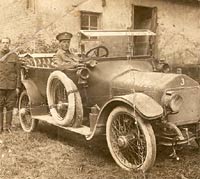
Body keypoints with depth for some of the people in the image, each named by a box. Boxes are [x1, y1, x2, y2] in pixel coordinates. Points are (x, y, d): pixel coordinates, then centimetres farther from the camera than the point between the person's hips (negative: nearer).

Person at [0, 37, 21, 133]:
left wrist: (18, 87, -1)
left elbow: (18, 72, 4)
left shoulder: (14, 56, 5)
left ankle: (8, 126, 14)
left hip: (11, 86, 0)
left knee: (9, 107, 4)